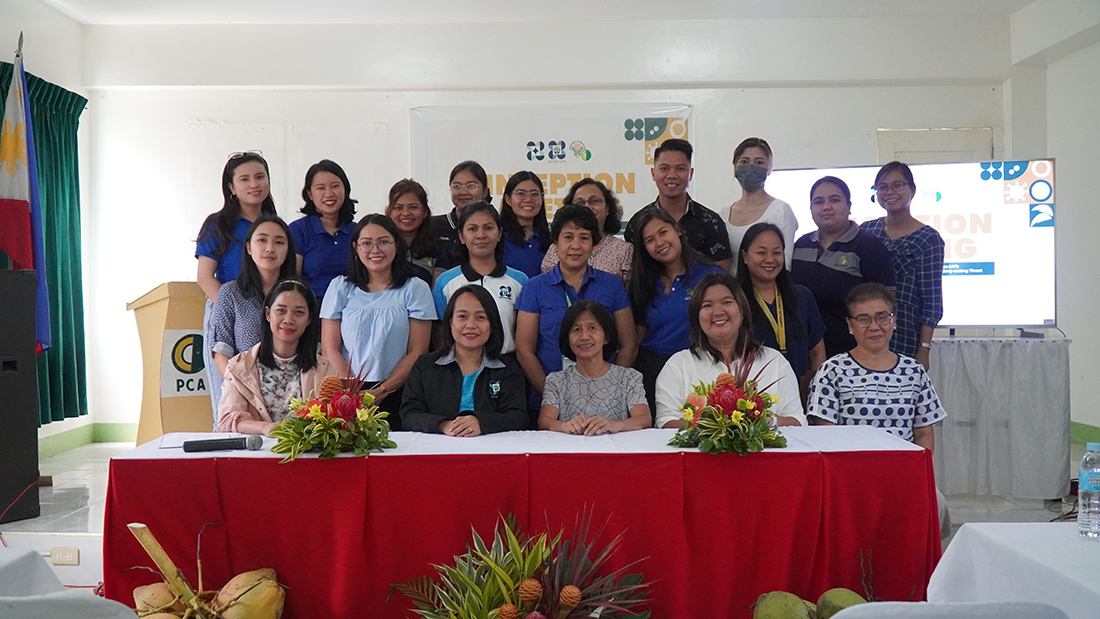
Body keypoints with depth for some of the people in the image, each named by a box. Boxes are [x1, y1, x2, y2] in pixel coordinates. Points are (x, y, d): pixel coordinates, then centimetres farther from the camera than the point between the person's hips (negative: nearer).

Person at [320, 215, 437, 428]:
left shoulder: (415, 289, 8)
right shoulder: (340, 287, 13)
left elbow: (418, 352, 2)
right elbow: (329, 349, 7)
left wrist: (381, 391, -8)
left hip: (397, 394, -1)